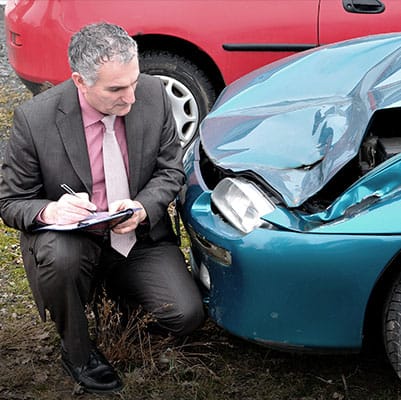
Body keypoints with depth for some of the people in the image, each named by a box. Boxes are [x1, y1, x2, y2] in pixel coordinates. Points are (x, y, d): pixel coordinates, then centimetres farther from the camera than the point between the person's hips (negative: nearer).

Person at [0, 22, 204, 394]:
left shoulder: (153, 94, -11)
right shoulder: (34, 118, -19)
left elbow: (171, 170, 1)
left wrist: (143, 207, -20)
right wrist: (49, 211, -32)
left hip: (140, 235, 2)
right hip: (71, 235, -2)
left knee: (187, 315, -16)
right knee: (59, 255, -37)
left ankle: (120, 283, 19)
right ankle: (77, 351, -6)